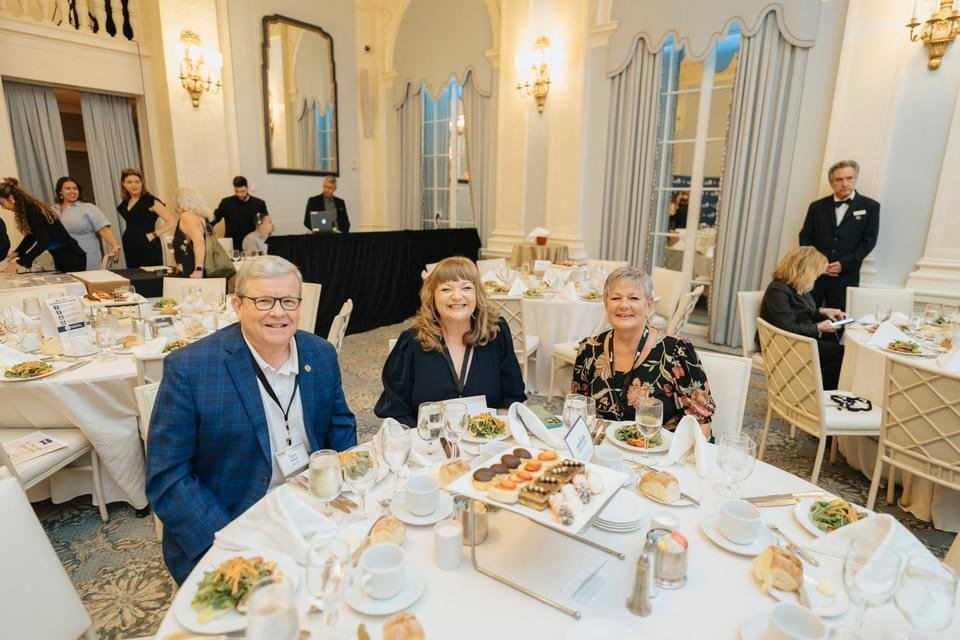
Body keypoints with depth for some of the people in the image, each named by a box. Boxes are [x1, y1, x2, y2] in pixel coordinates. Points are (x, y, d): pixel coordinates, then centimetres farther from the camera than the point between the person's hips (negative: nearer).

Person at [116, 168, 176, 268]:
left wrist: (153, 235, -15)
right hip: (129, 247, 7)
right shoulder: (124, 203, 13)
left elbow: (171, 222, -14)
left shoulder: (151, 201, -9)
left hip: (148, 247, -7)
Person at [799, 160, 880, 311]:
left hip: (846, 276, -1)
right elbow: (805, 237, 7)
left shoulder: (870, 207, 7)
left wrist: (843, 264, -10)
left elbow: (869, 240, 1)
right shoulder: (817, 206, 11)